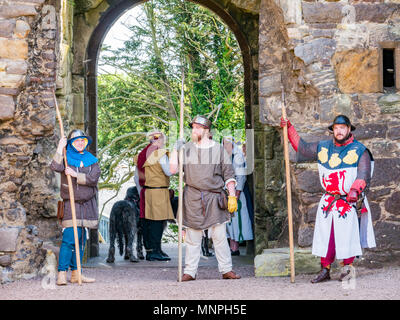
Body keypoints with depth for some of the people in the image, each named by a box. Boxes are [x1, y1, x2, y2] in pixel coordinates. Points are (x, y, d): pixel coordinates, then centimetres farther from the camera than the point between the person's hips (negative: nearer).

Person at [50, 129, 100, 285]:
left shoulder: (92, 160, 10)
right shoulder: (66, 158, 2)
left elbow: (93, 178, -6)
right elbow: (55, 167, -21)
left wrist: (76, 175, -15)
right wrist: (60, 148, -21)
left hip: (87, 204, 4)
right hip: (70, 204, -4)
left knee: (81, 240, 8)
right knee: (69, 239, -14)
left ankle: (76, 273, 15)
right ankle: (62, 274, -12)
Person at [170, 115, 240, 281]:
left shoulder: (218, 149, 6)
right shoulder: (186, 148, 8)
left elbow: (228, 175, 6)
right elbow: (174, 169, 3)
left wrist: (232, 196, 0)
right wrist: (175, 149, -2)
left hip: (214, 198, -1)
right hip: (192, 198, 1)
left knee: (220, 236, 0)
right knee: (192, 237, 3)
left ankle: (226, 270, 7)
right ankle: (190, 271, 7)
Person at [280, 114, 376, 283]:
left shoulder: (360, 151, -3)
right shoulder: (323, 148, 10)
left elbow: (363, 175, -12)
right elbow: (302, 148, 20)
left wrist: (355, 190, -29)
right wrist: (289, 128, 15)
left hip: (350, 202, -4)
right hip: (328, 202, 4)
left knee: (348, 235, -4)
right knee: (325, 235, 3)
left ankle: (347, 267, 11)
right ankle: (324, 270, 9)